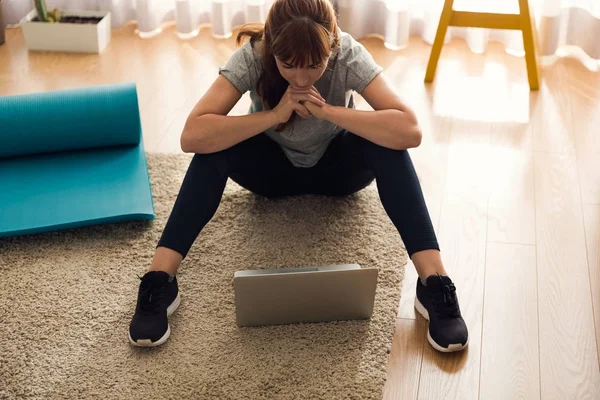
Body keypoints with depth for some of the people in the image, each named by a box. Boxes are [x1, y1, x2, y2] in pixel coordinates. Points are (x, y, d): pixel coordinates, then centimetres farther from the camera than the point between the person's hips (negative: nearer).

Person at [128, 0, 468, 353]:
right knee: (215, 146, -31)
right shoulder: (252, 57, -30)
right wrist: (275, 114, -42)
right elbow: (193, 136, -39)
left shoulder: (349, 55, -30)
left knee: (386, 144, -32)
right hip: (274, 167, 0)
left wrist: (327, 110, -42)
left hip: (335, 166, 0)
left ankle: (434, 283, -33)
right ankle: (159, 280, -29)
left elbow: (410, 131, -40)